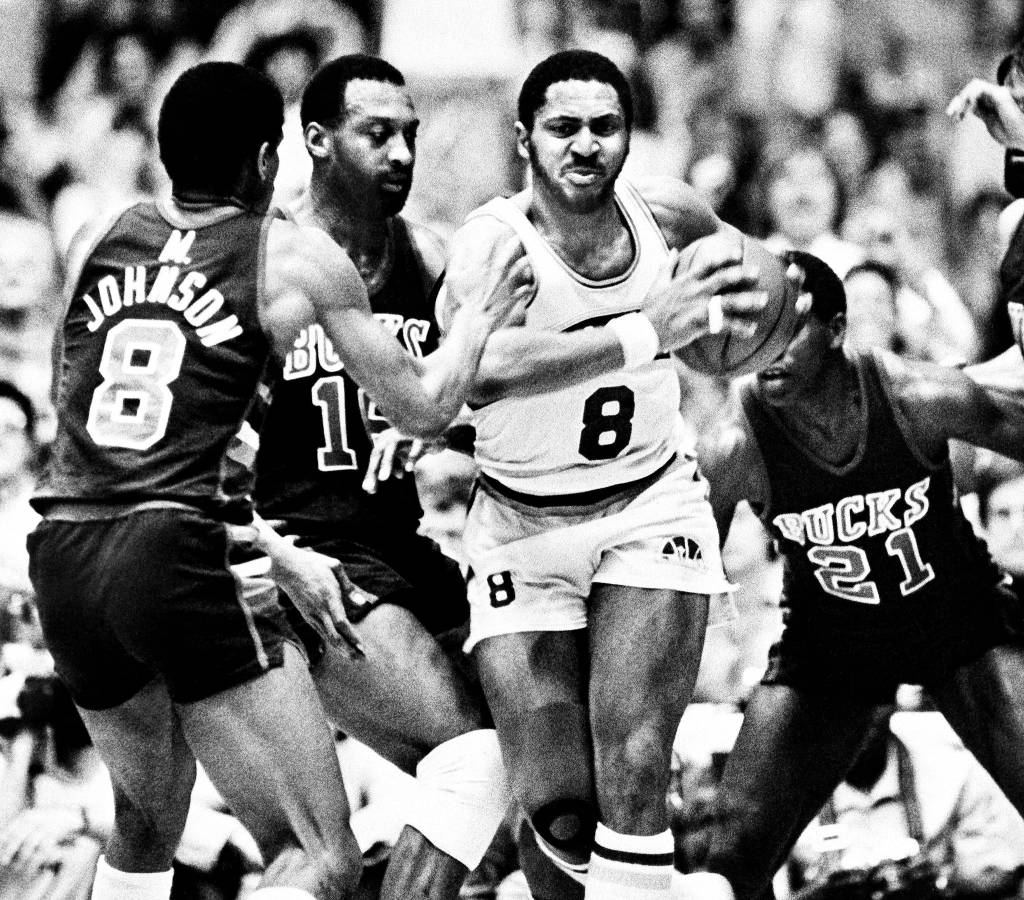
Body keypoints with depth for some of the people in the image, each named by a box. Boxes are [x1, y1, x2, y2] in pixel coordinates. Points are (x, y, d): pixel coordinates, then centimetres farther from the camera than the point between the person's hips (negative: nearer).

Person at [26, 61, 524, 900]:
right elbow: (422, 408, 11)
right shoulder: (294, 256, 3)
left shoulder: (98, 242, 15)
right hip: (180, 560, -6)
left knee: (146, 823, 31)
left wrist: (271, 549, 26)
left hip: (62, 556, 6)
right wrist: (486, 312, 29)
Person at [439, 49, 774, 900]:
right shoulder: (494, 241, -19)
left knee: (633, 767, -17)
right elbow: (480, 372, -42)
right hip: (522, 526, -2)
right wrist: (643, 333, -47)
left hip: (650, 505, 2)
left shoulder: (663, 212, -5)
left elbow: (727, 248, 23)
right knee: (556, 803, -4)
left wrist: (735, 294, 3)